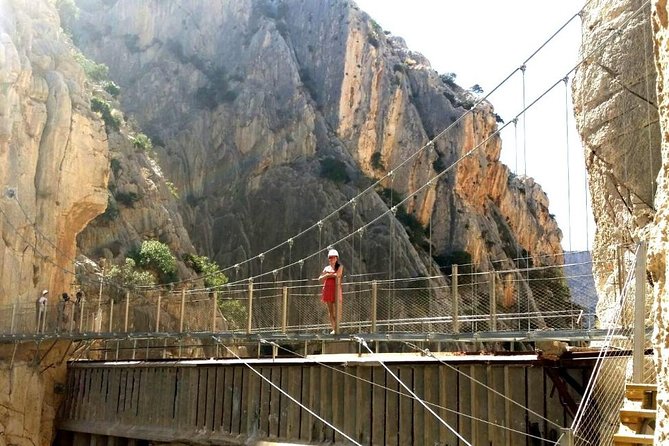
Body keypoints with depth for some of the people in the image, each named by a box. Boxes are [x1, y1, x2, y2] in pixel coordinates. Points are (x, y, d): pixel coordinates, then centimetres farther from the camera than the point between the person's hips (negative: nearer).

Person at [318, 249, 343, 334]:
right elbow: (320, 279, 10)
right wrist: (327, 275, -6)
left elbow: (337, 275, -14)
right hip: (327, 288, 4)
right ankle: (333, 328, 5)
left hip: (336, 288, -4)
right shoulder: (326, 268, 17)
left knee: (336, 310, -8)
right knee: (330, 310, 2)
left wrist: (327, 274, -2)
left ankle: (336, 328, -8)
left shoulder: (340, 267, 5)